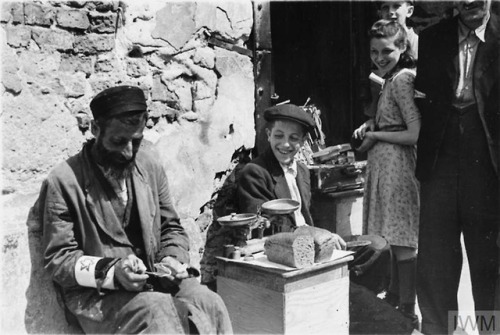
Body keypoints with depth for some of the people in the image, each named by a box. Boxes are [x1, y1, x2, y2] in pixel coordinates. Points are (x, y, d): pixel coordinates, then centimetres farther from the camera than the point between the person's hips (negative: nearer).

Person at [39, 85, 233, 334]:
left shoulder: (149, 166, 5)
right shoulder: (63, 182, -8)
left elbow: (171, 229, 14)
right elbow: (58, 259, -6)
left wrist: (173, 259, -8)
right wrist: (112, 273, -22)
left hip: (153, 280, 4)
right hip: (95, 295, -4)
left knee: (209, 304, -23)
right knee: (159, 311, -33)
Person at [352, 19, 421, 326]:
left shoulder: (401, 79, -13)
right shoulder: (394, 78, 16)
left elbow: (415, 134, -19)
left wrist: (375, 135, -9)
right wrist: (370, 126, 9)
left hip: (395, 163, -9)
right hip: (385, 164, 9)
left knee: (402, 241, -3)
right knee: (395, 237, 16)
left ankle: (408, 312, 8)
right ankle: (394, 297, 29)